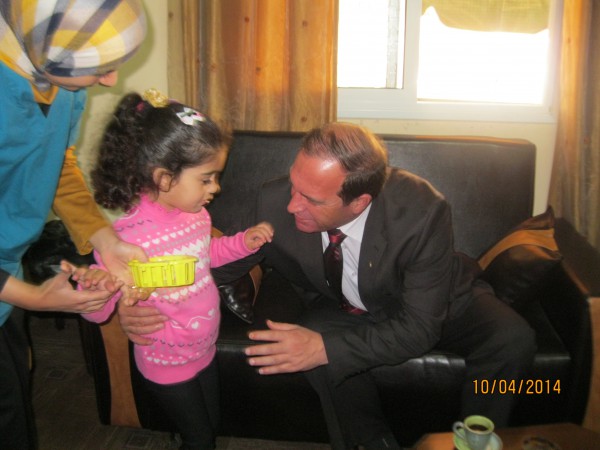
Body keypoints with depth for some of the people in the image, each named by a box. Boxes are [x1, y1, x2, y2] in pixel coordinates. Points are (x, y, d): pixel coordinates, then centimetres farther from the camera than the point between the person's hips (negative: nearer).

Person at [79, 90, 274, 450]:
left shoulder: (195, 213, -10)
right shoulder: (127, 236, -31)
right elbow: (99, 312, -23)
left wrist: (244, 243, -2)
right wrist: (94, 290, -45)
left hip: (205, 350, 7)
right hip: (167, 364, -6)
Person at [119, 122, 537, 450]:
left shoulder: (423, 211, -37)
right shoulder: (276, 202, -30)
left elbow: (419, 328, -32)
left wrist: (326, 348, -44)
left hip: (437, 305, 0)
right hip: (345, 310, 1)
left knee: (514, 340, -25)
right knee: (319, 352, -31)